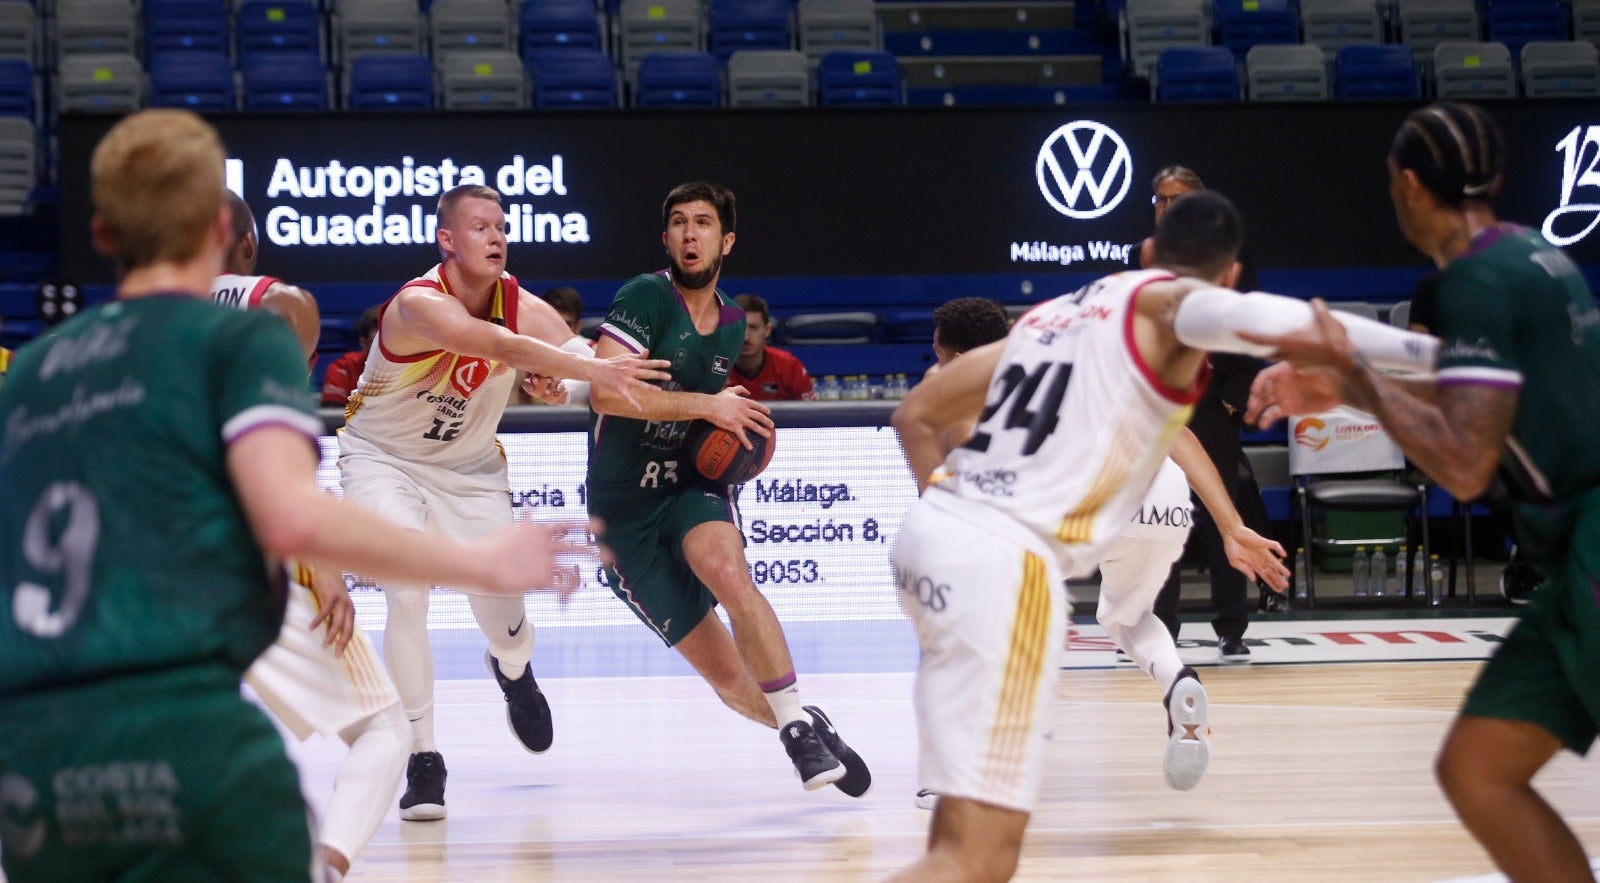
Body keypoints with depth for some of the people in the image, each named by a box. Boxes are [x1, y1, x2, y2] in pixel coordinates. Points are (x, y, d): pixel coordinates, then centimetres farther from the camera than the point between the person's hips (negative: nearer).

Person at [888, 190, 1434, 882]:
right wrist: (1423, 351, -28)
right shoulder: (1165, 303, 2)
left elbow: (916, 415, 29)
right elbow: (1239, 315, -25)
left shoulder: (1056, 310, 24)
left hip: (935, 530, 8)